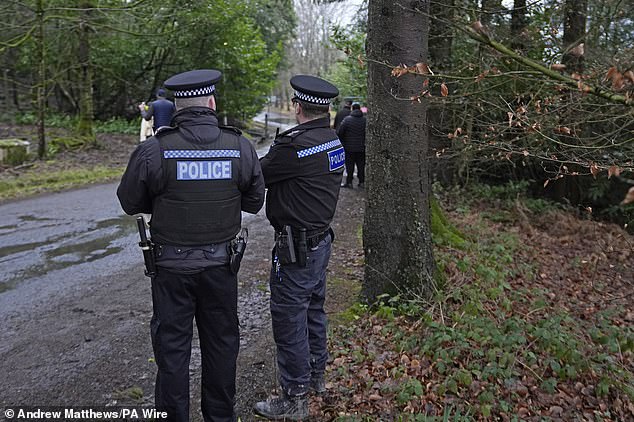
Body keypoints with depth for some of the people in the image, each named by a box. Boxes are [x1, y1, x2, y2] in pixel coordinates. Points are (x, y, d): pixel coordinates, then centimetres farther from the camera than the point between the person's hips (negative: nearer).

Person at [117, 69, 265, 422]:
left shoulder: (154, 150, -14)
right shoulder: (241, 147, -9)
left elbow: (130, 202, -2)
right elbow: (254, 201, 2)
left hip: (171, 265, -2)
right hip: (221, 262, 2)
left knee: (172, 346, 13)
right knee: (221, 342, 18)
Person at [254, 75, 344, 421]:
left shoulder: (295, 144, -23)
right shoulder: (334, 141, 5)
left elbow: (257, 175, -13)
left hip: (296, 247, -9)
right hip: (321, 239, 9)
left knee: (289, 320, 2)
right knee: (313, 310, 22)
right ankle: (316, 376, 40)